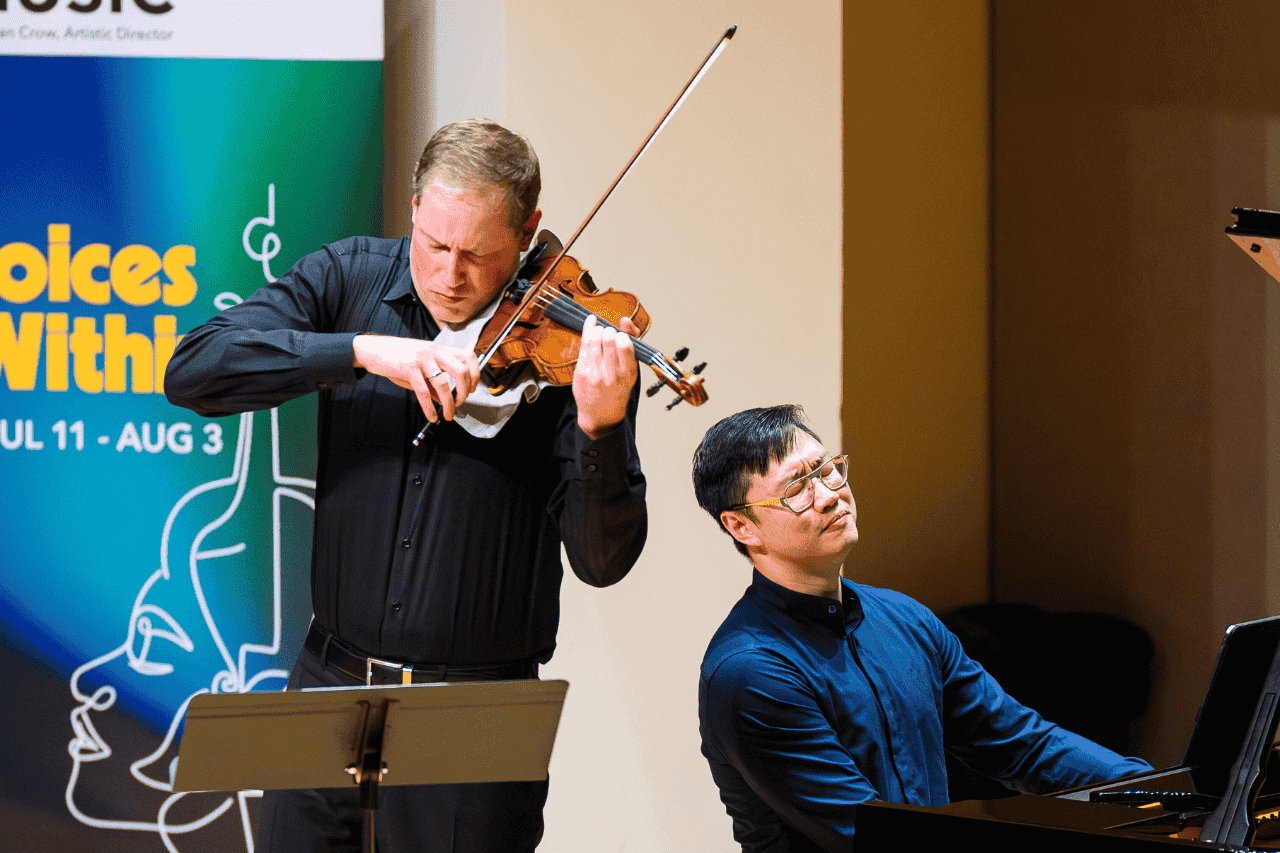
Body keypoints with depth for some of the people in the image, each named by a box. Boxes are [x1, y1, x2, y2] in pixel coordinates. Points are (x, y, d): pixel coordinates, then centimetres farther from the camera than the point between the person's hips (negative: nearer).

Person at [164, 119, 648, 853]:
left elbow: (602, 562, -13)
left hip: (477, 717, -2)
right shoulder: (352, 277, 0)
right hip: (332, 685, 3)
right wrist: (363, 347, -23)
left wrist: (600, 429, -32)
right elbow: (193, 371, -13)